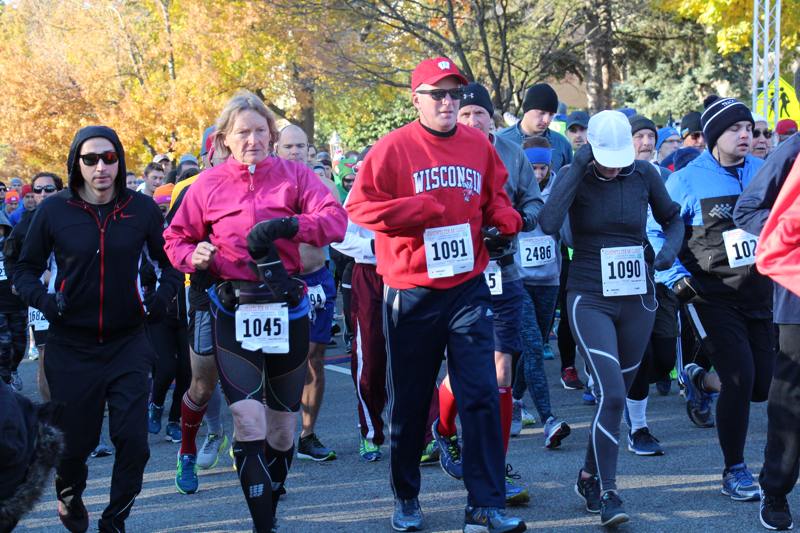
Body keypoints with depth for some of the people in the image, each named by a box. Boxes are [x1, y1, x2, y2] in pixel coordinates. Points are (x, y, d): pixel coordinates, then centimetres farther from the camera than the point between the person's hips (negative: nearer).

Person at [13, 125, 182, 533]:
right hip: (71, 346, -1)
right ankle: (69, 493, 43)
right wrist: (43, 300, -14)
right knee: (75, 441, 8)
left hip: (127, 344, 1)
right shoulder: (54, 210, -6)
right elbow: (25, 270, 4)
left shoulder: (142, 209, -3)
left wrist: (161, 297, -6)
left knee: (132, 439, -7)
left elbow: (169, 261, 11)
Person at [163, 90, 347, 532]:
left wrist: (287, 225, -28)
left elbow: (335, 220, -11)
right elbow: (176, 238, 12)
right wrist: (193, 256, -11)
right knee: (248, 422, -13)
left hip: (287, 310, 1)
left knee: (282, 427, 12)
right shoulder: (208, 184, 3)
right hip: (234, 312, -1)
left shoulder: (294, 175, 2)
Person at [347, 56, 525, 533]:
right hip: (411, 294, -2)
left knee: (482, 397, -6)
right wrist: (420, 208, -16)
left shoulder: (479, 146, 6)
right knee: (410, 402, 10)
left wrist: (505, 221, -3)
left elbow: (495, 199, 18)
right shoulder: (394, 148, -6)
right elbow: (361, 207, -9)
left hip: (468, 290, 2)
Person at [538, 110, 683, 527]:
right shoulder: (574, 176, -8)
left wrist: (670, 249, -7)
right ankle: (607, 493, -6)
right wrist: (579, 169, -25)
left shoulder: (644, 174, -1)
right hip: (590, 299, -3)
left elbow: (672, 219, 15)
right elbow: (548, 224, -25)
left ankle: (590, 477, 30)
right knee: (612, 395, -16)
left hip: (638, 298, 4)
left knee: (616, 396, 12)